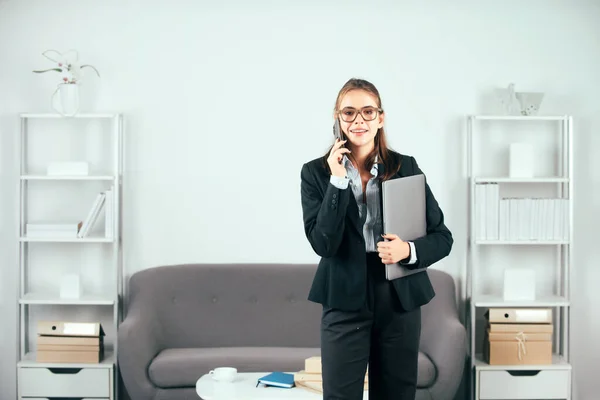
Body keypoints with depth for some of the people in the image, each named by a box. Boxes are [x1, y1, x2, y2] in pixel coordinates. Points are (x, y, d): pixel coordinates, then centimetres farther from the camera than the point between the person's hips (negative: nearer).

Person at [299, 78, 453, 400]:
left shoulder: (406, 167, 2)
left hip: (400, 299, 2)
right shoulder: (316, 172, -2)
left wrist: (409, 250, -16)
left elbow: (442, 237, 4)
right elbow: (323, 243, -13)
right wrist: (338, 180, -17)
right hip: (344, 301, -1)